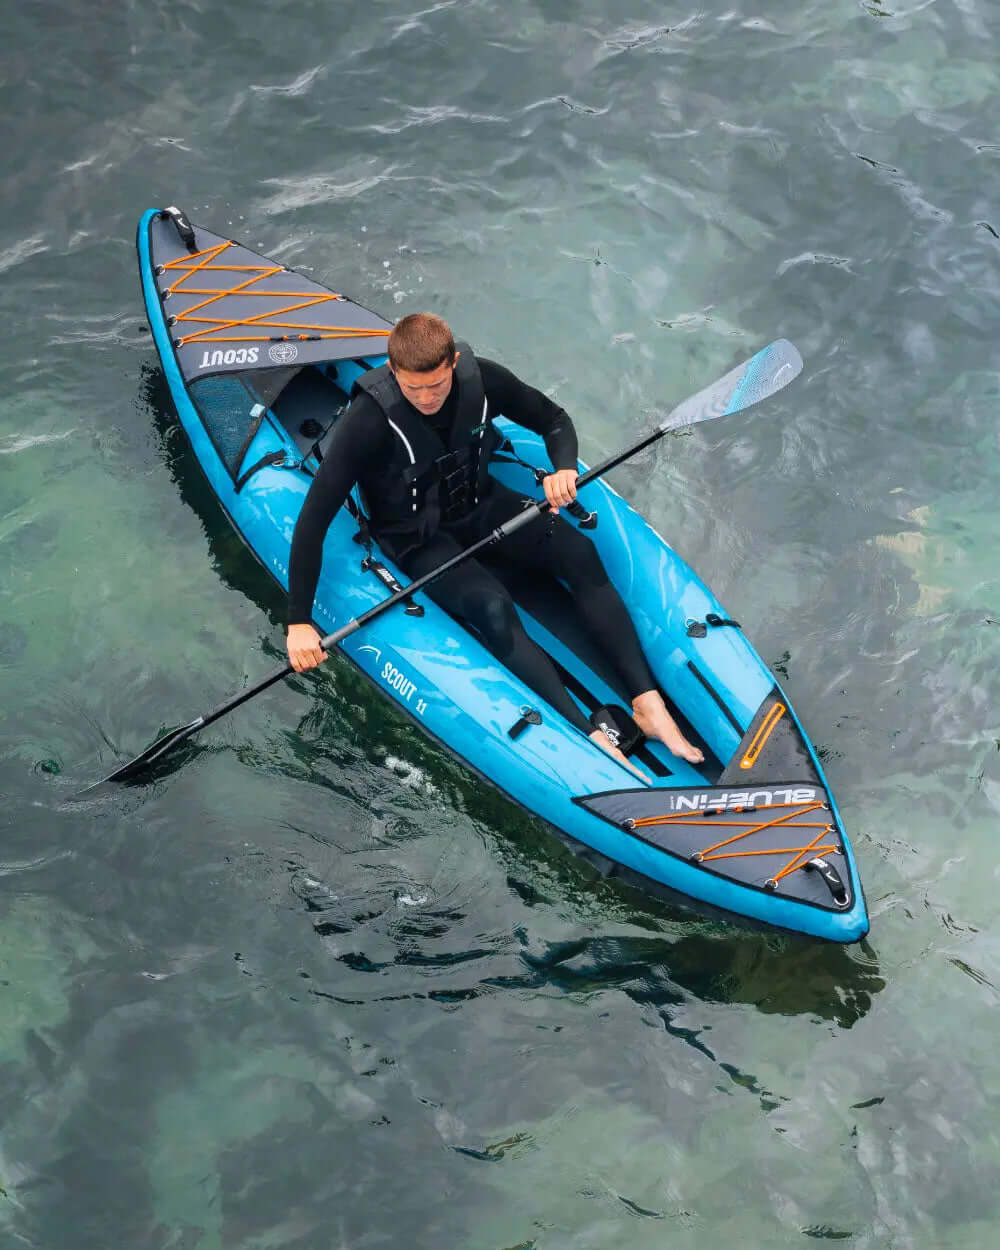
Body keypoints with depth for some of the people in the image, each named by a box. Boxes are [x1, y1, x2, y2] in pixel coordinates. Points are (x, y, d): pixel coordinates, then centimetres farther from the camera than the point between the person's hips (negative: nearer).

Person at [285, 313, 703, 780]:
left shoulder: (480, 378, -16)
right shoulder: (370, 419, -28)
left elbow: (554, 420, 1)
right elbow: (314, 518, -28)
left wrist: (565, 468, -22)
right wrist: (299, 621, -32)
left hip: (480, 505, 4)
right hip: (418, 539, -4)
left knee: (580, 554, -20)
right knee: (493, 609, -30)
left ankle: (647, 702, -22)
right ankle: (592, 741, -34)